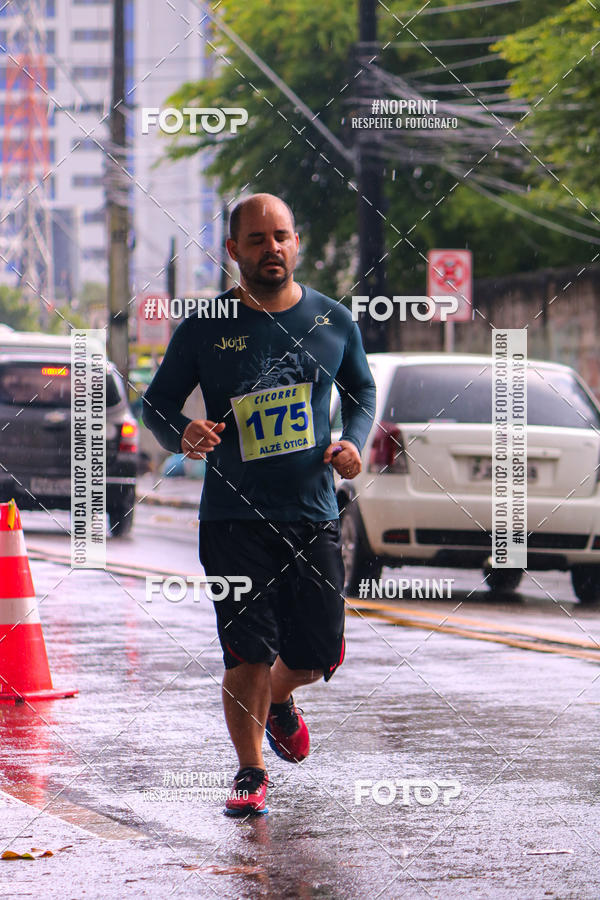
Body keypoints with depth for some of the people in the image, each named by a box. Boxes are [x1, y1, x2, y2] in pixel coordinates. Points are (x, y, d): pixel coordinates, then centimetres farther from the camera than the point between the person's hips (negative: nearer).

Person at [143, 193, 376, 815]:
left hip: (314, 514, 3)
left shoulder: (333, 321, 5)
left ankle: (279, 700, 40)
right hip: (234, 517, -2)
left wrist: (353, 444, 1)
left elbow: (362, 392, 20)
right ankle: (250, 771, 12)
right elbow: (156, 402, 6)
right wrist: (181, 435, -16)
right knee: (249, 653, -8)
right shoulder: (205, 328, -2)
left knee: (320, 652, 5)